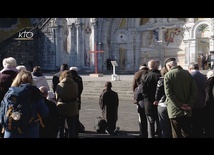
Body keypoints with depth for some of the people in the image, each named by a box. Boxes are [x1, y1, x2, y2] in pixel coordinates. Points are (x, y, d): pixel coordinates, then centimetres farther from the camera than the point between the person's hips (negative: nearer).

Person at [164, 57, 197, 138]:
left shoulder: (168, 75, -5)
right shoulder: (187, 73, 7)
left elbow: (168, 93, -13)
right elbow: (194, 90, 2)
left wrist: (179, 105, -12)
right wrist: (190, 104, -2)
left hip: (174, 110, -4)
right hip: (187, 111, 4)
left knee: (177, 134, 2)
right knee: (187, 134, 11)